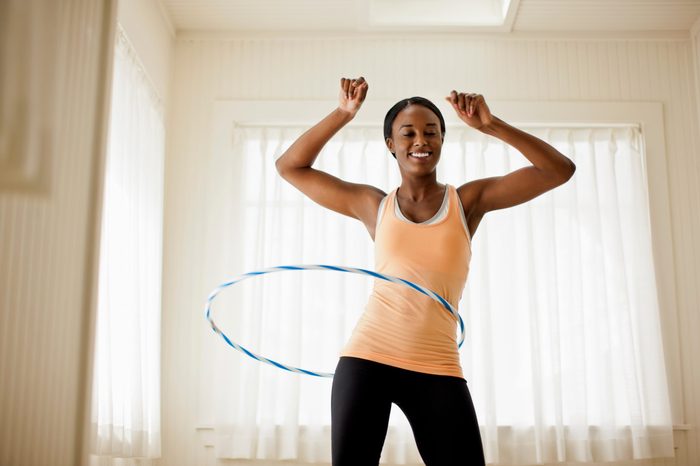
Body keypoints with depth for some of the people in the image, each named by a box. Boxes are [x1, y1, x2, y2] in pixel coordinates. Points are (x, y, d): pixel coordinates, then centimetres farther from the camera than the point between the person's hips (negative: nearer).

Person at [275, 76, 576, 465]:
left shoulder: (469, 201, 5)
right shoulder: (375, 206, 7)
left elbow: (560, 170, 0)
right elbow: (290, 167, 11)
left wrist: (492, 126, -10)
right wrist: (343, 115, 1)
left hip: (437, 369, 0)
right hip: (366, 359, 1)